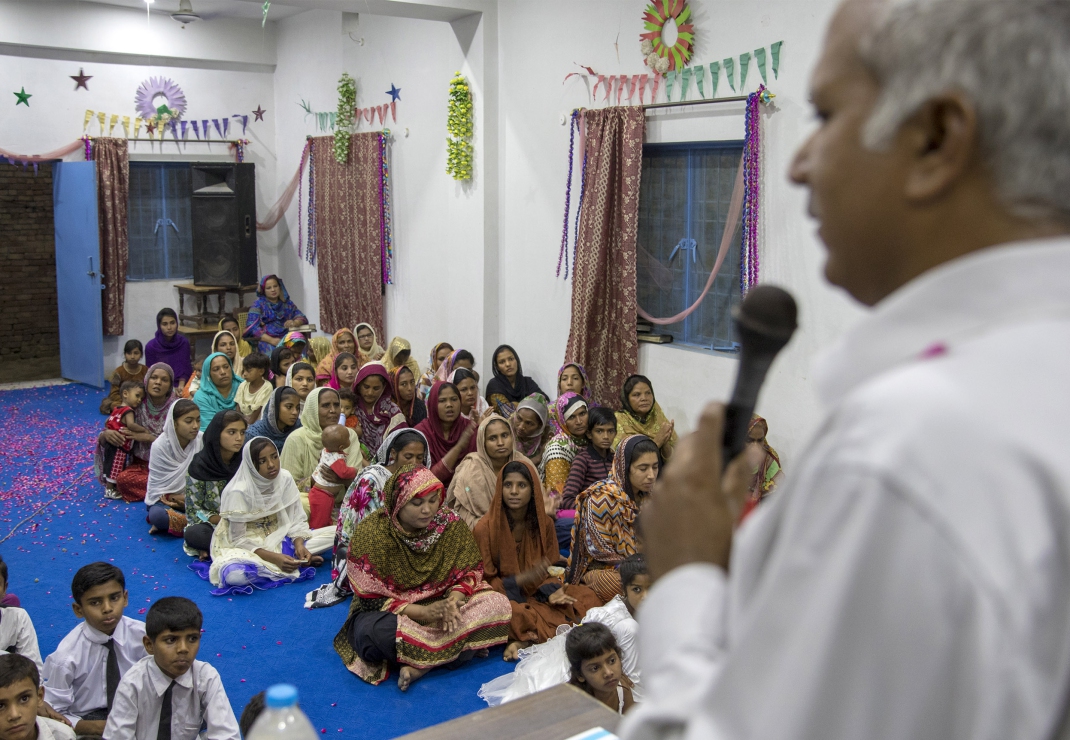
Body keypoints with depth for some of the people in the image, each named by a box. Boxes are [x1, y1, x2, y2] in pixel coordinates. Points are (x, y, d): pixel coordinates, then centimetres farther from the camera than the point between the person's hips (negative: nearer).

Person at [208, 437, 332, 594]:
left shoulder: (285, 478, -10)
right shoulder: (238, 492, -21)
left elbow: (297, 520, -3)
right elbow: (239, 539, -17)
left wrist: (299, 545, -23)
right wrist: (274, 558, -29)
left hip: (278, 539, 3)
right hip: (246, 546, -3)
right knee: (234, 574, -41)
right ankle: (299, 563, -22)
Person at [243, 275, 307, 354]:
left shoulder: (287, 303, 19)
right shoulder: (258, 304, 7)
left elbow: (302, 318, 13)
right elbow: (252, 327, -5)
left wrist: (294, 323, -12)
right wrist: (271, 340, -19)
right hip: (266, 341, -3)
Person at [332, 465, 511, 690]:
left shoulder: (450, 524, -8)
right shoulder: (370, 534, -18)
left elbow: (469, 573, -2)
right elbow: (371, 600, -16)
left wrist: (454, 600, -25)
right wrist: (423, 613, -29)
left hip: (438, 604, 4)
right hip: (387, 613, -4)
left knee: (498, 604, -18)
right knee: (380, 630, -39)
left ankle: (420, 665, -25)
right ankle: (460, 648, -18)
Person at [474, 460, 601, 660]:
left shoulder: (544, 524, 2)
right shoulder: (485, 528, -11)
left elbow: (550, 569, 7)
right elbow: (484, 581, -8)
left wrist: (552, 591, -16)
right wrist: (520, 580, -25)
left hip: (537, 593, 6)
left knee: (587, 596, -16)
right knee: (515, 613, -40)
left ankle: (526, 641, -24)